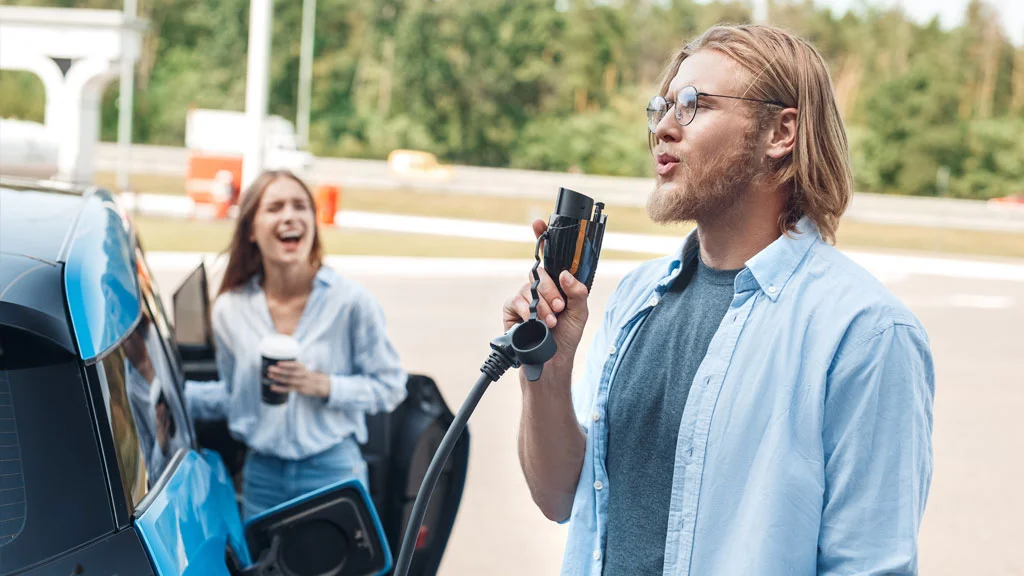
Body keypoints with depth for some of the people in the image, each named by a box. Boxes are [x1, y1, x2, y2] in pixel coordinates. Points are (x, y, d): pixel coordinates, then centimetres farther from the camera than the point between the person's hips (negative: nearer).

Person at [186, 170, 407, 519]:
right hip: (262, 476, 3)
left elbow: (389, 388, -5)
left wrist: (323, 385, -18)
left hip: (333, 473, -3)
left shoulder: (350, 302, -10)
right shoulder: (230, 310, 0)